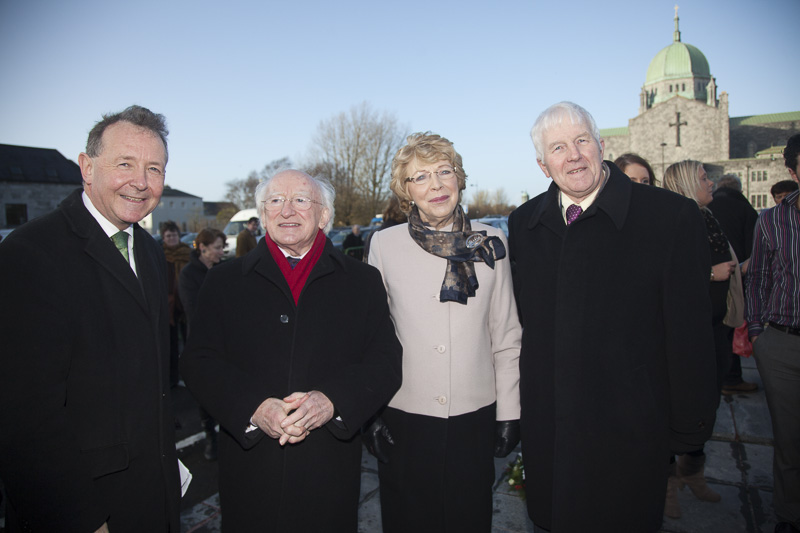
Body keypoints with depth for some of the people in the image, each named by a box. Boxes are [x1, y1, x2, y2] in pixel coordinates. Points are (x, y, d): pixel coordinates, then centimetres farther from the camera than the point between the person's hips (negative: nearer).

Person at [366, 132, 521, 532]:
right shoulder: (384, 245, -3)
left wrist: (509, 412, 3)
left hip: (475, 416, 1)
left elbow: (506, 336, 4)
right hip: (404, 417, 0)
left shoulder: (490, 243, -1)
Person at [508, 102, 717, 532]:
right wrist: (513, 403, 10)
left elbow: (691, 334, -8)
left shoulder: (672, 217, -11)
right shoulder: (523, 223, 2)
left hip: (629, 432, -3)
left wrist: (690, 427, -5)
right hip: (543, 428, 4)